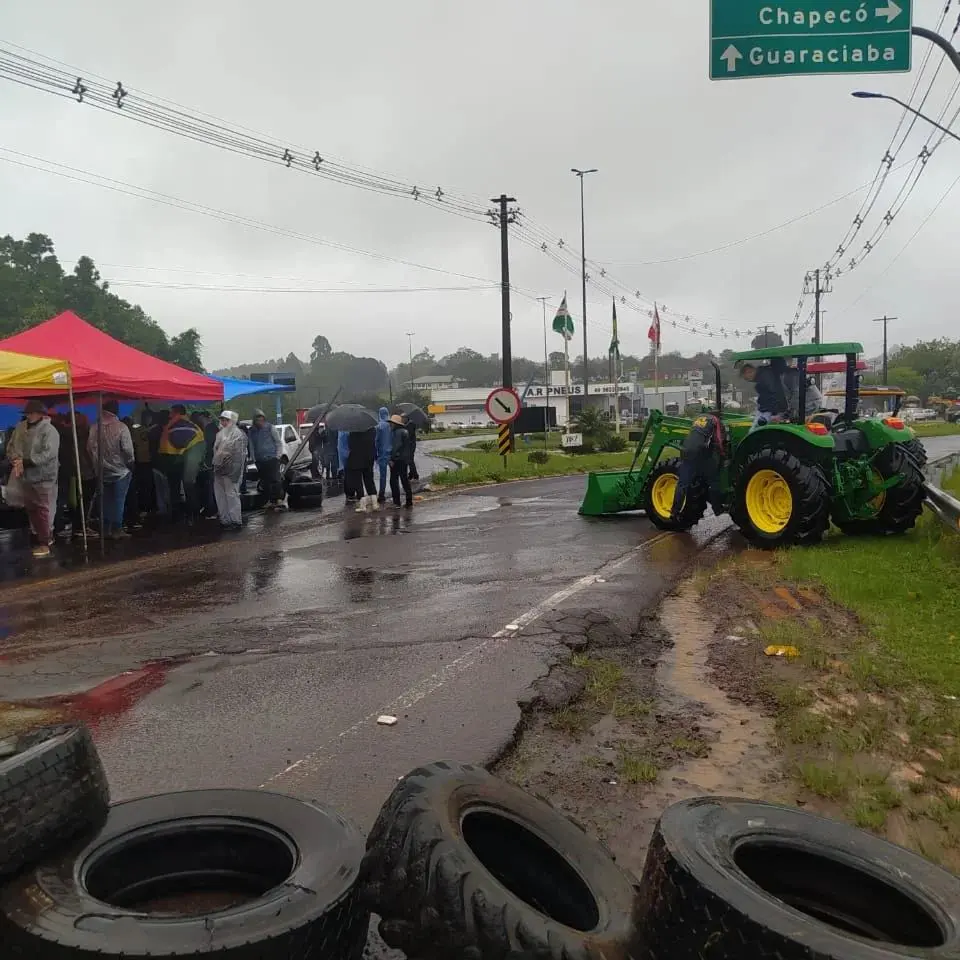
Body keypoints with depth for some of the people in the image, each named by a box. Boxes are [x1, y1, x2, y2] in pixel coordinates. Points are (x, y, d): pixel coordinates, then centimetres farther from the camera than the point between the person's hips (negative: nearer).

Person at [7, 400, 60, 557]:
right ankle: (42, 536, 27)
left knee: (41, 509, -3)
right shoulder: (20, 428, 8)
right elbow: (11, 447, 11)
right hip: (25, 476, 7)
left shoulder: (49, 430, -12)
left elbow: (48, 454, -21)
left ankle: (44, 544, 2)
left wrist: (25, 462, -23)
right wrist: (15, 461, -10)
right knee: (30, 508, 14)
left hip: (41, 476, -7)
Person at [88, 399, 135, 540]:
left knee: (105, 501, 12)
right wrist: (131, 463, 0)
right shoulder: (121, 427, -14)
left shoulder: (95, 427, -3)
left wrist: (97, 463, 12)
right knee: (119, 501, 2)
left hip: (103, 471, 4)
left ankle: (106, 529, 15)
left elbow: (91, 447, -1)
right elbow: (127, 449, -16)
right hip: (120, 470, -4)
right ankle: (117, 530, 3)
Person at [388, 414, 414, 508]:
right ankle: (409, 501, 16)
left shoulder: (397, 432, -15)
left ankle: (396, 502, -5)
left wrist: (392, 459, -19)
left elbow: (396, 447, -21)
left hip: (397, 460, -10)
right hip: (405, 459, 10)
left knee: (394, 480, -4)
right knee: (405, 480, 13)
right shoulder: (405, 431, 15)